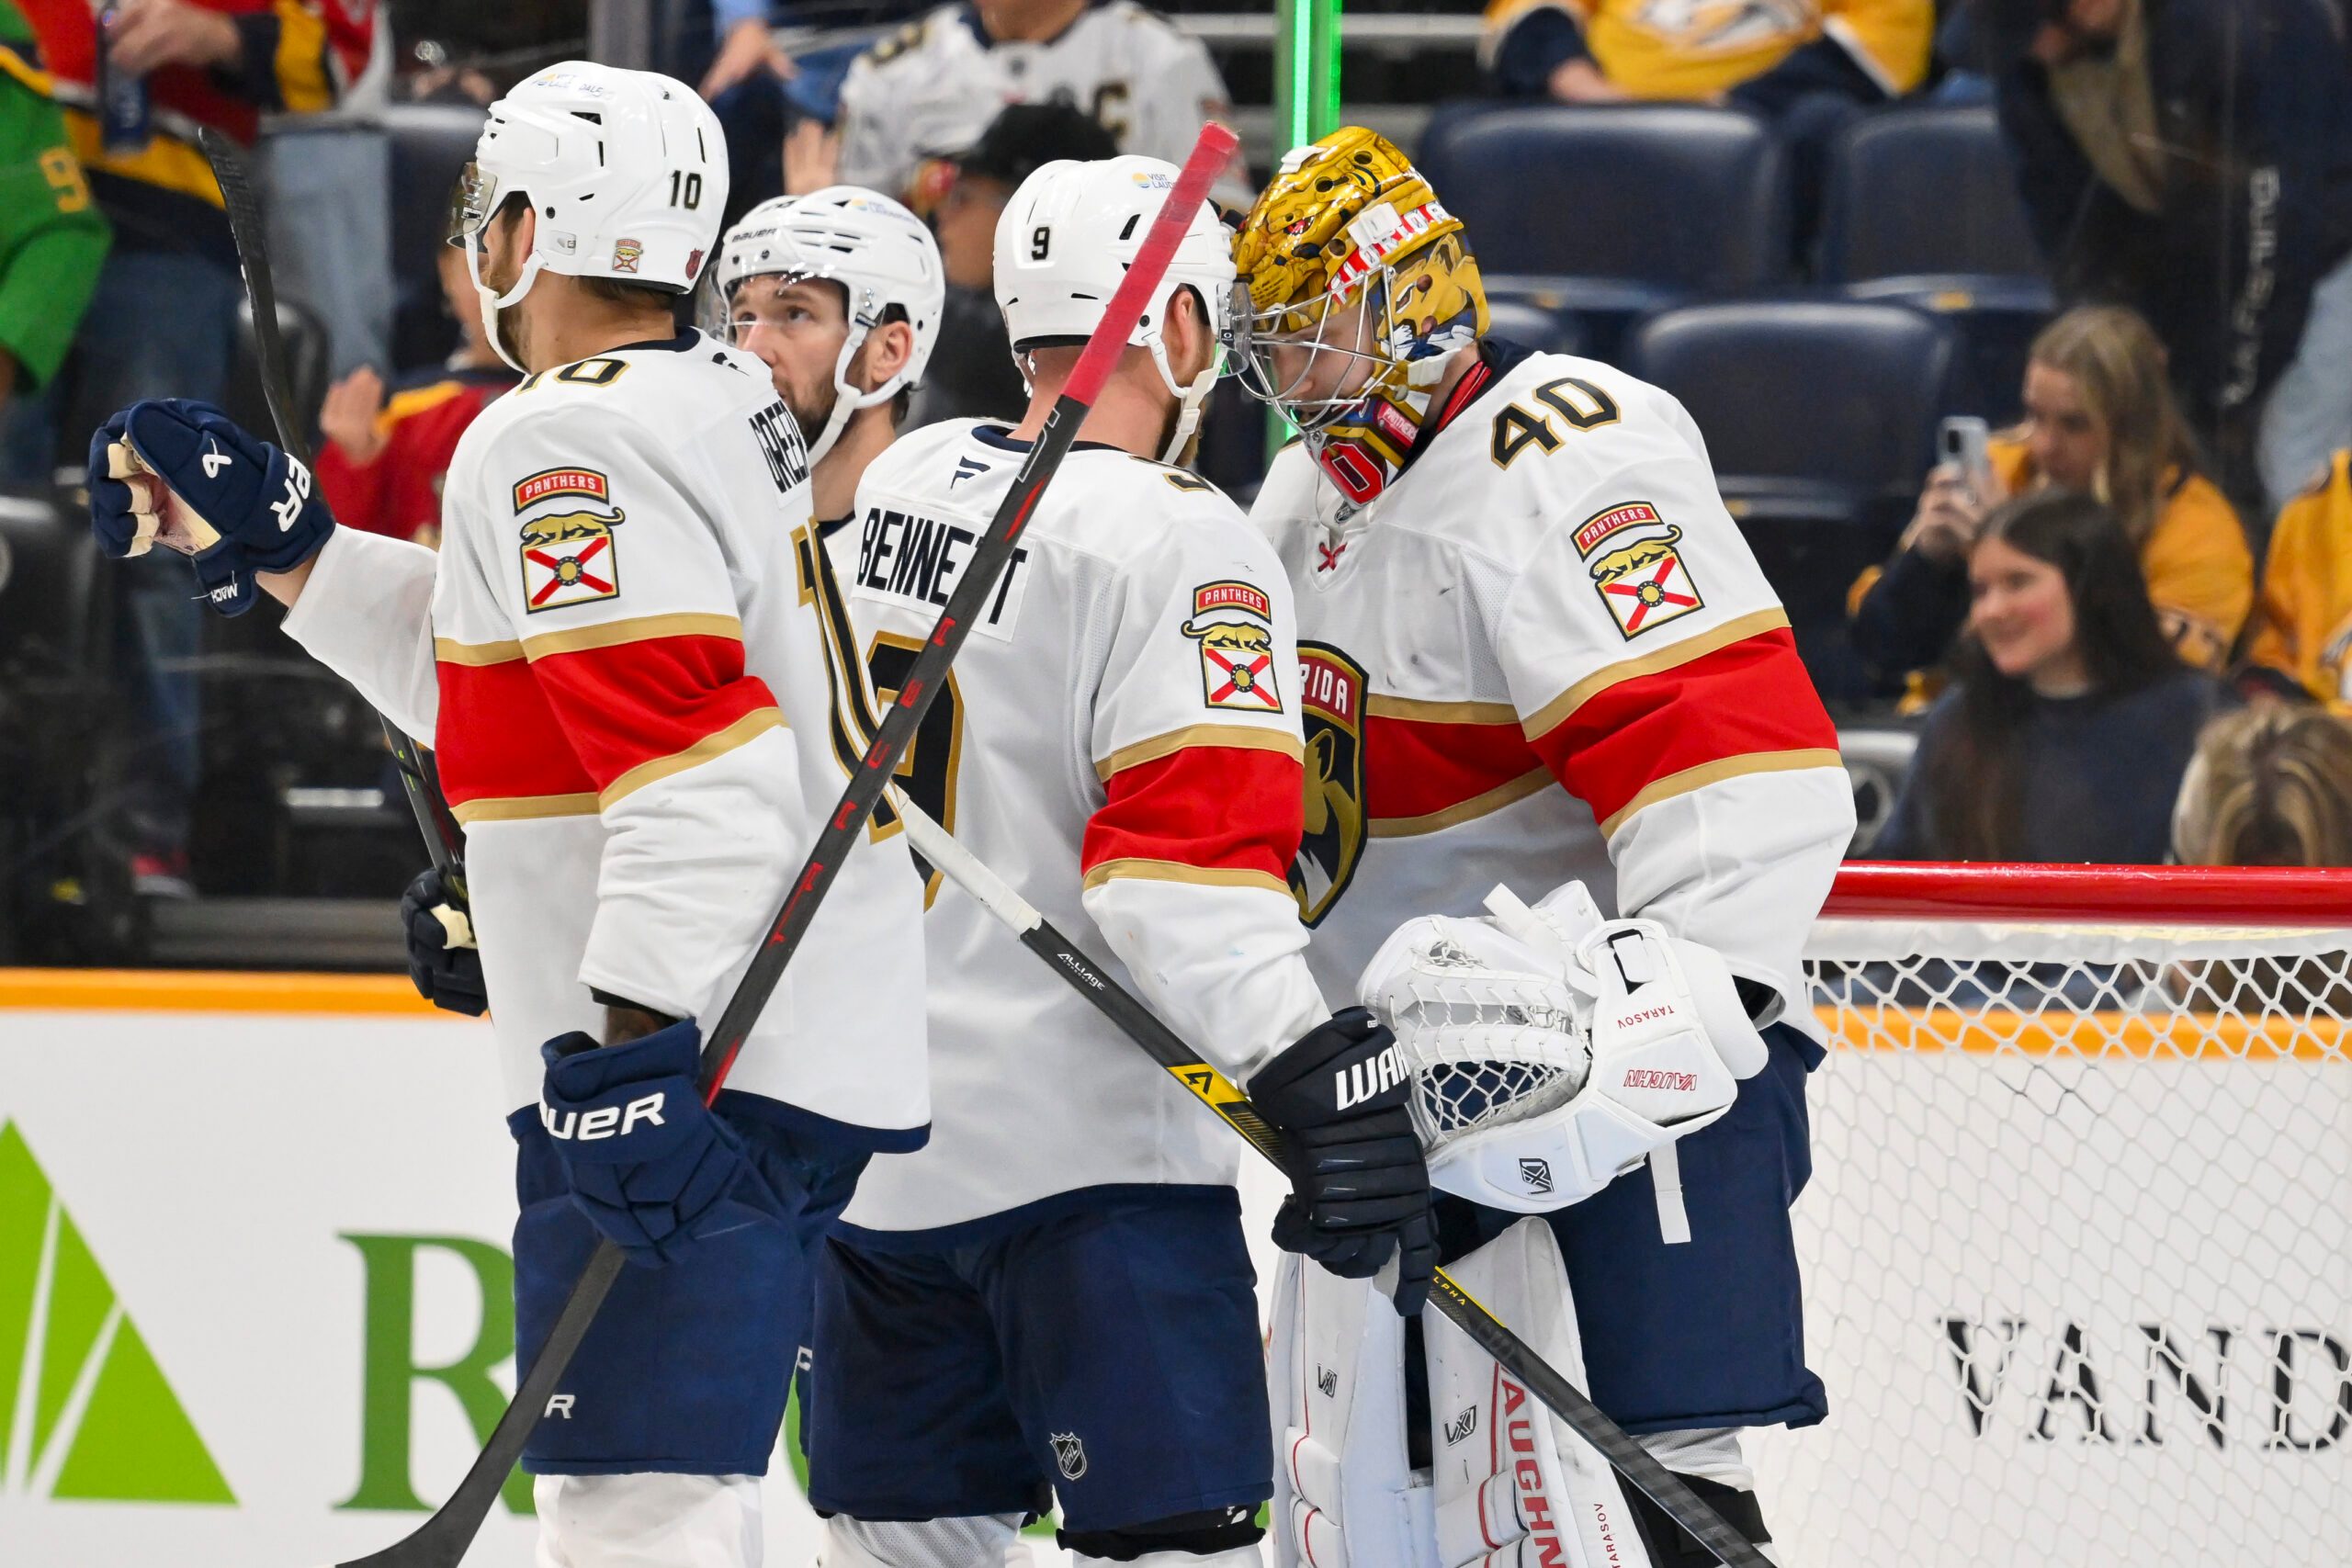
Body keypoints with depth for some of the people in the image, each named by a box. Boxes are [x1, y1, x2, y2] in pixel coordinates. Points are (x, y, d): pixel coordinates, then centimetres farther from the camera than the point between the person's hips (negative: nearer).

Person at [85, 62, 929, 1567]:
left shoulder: (565, 445, -13)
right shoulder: (725, 407, 18)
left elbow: (694, 765, -25)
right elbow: (495, 680, 26)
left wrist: (632, 1045, -30)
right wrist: (275, 537, 25)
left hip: (694, 1064, -11)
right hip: (818, 1047, 11)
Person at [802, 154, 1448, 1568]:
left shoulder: (901, 486, 10)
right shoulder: (1175, 541, -13)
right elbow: (1191, 864, -22)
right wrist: (1320, 1077, -25)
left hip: (869, 1122, 8)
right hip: (1077, 1140, -8)